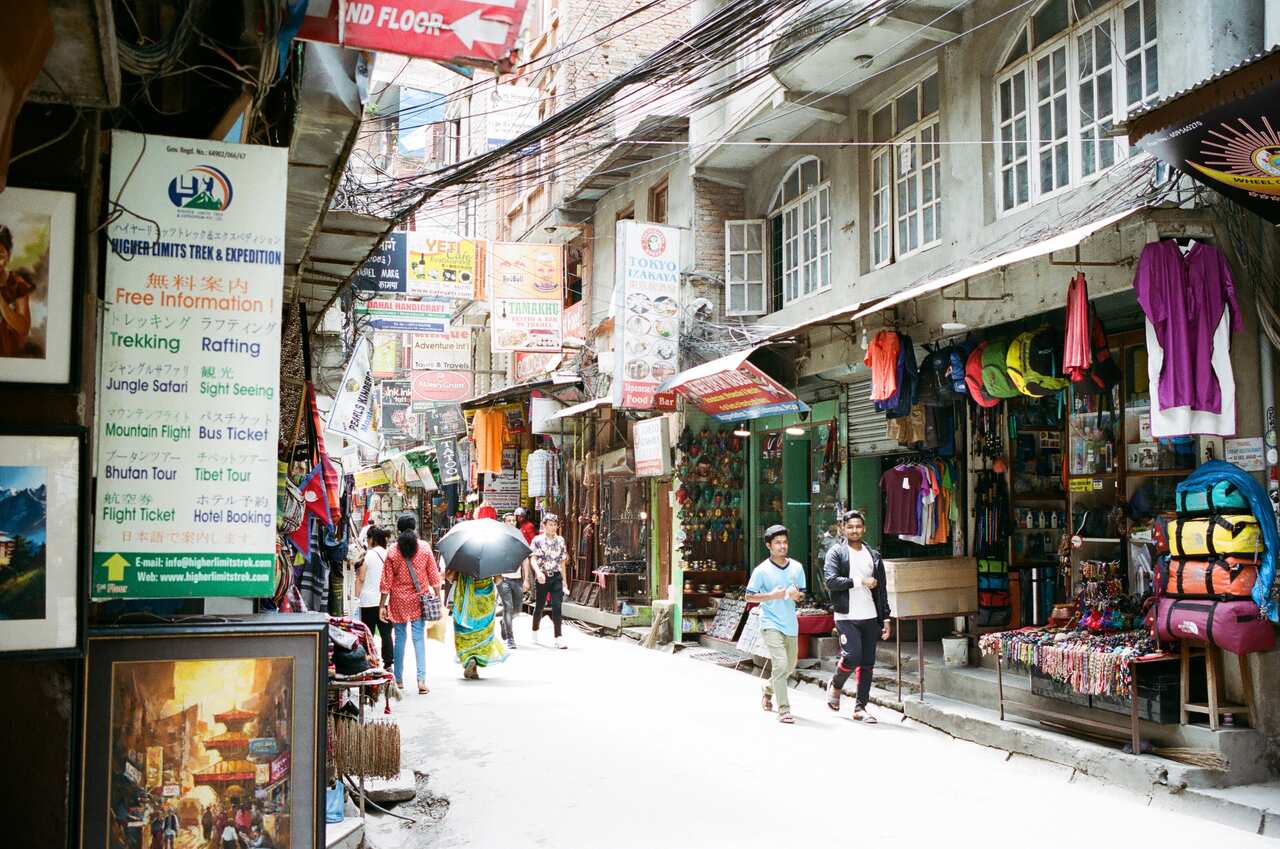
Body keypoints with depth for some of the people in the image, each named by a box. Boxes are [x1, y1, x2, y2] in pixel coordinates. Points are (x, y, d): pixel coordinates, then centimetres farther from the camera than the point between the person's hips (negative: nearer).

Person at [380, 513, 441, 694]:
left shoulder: (393, 551, -4)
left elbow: (386, 581, -2)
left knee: (400, 637, 10)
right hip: (419, 598, 0)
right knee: (419, 637, 0)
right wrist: (437, 597, 8)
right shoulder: (424, 547, -2)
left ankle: (399, 679, 18)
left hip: (399, 599, 0)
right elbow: (434, 576, 0)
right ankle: (421, 679, -9)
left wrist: (382, 605, 3)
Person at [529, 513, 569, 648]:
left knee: (557, 606, -8)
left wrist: (564, 580, 13)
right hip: (543, 578, -2)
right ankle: (535, 632, 33)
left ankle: (558, 637, -8)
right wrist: (538, 572, -29)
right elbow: (533, 559, -11)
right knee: (539, 606, 10)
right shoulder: (537, 540, -2)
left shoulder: (560, 540, 8)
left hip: (556, 577, 2)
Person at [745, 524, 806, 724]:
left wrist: (797, 595, -10)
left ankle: (768, 688, 44)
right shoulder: (762, 570, -8)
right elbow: (749, 596, -4)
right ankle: (783, 710, -12)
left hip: (791, 624, 6)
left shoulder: (797, 567, 5)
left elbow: (802, 594, 14)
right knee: (780, 664, -16)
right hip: (771, 624, -5)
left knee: (790, 666, 17)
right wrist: (772, 595, -16)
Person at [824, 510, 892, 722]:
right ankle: (835, 686, 15)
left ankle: (860, 708, 13)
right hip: (847, 617, -5)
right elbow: (830, 580, -14)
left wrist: (886, 617, 10)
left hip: (870, 617, 5)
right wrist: (860, 582, -14)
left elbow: (881, 589, 15)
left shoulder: (874, 555, 14)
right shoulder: (836, 553, 0)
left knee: (867, 663, 4)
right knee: (852, 657, -15)